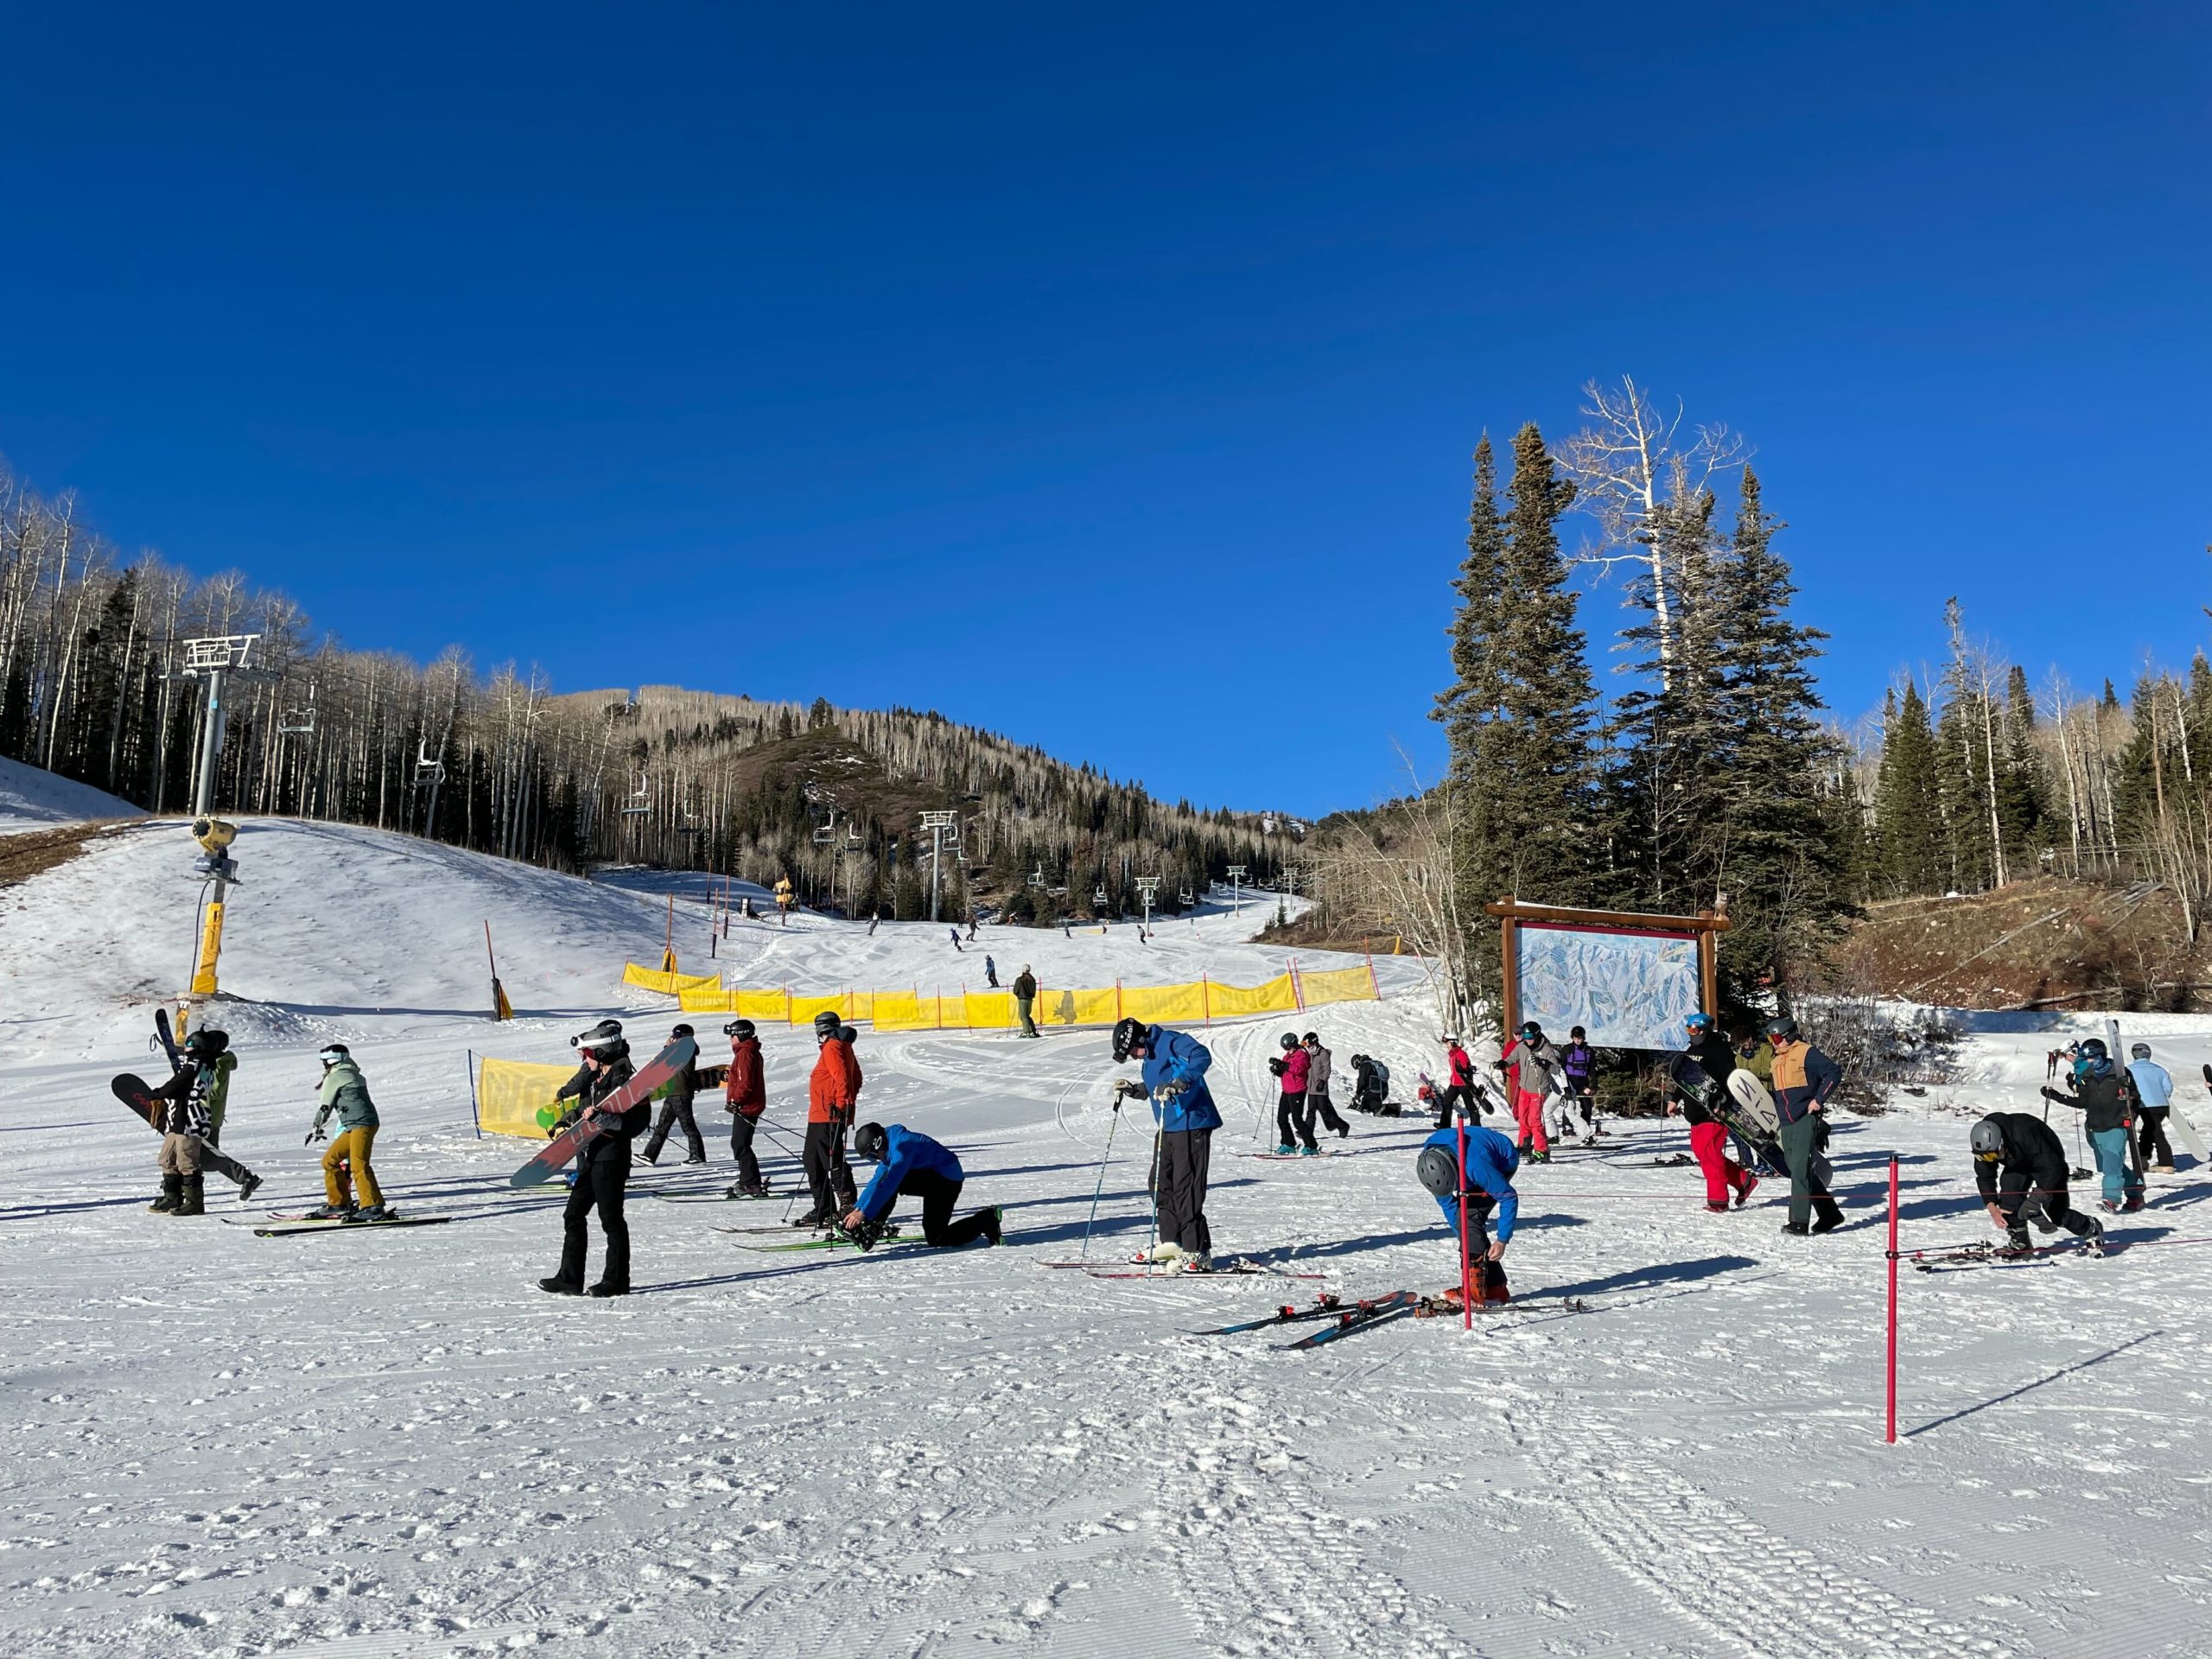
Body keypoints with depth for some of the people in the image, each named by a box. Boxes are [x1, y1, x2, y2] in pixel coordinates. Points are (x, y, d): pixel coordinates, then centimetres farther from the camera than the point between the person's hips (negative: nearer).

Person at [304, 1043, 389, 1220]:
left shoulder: (333, 1078, 0)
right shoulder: (354, 1075, 24)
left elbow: (325, 1106, 8)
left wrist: (317, 1128, 22)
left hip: (361, 1124, -10)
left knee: (358, 1165, -20)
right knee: (329, 1160, 15)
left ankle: (374, 1207, -30)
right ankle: (339, 1203, 19)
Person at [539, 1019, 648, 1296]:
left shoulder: (627, 1080, -16)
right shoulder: (596, 1077, 12)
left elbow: (636, 1123, -23)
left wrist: (601, 1117, -29)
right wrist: (563, 1122, 16)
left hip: (611, 1157, -9)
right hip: (591, 1156, 10)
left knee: (611, 1219, -1)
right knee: (573, 1215, 11)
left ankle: (617, 1281, 8)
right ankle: (570, 1278, 18)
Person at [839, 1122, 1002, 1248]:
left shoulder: (902, 1145, -24)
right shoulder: (889, 1147, 7)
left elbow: (889, 1183, -30)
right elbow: (877, 1181, 11)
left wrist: (864, 1213, -30)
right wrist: (857, 1207, 2)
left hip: (947, 1180, -10)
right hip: (933, 1179, 10)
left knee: (936, 1240, -16)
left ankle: (987, 1221, -4)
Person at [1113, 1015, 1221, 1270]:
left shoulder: (1171, 1042, -12)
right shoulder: (1150, 1055, 18)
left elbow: (1202, 1056, -28)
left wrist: (1176, 1084, -35)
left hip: (1191, 1125, -10)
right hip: (1169, 1127, 10)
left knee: (1186, 1188, -11)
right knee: (1161, 1183, 13)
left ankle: (1198, 1252, -7)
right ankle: (1172, 1241, 23)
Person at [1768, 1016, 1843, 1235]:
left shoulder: (1806, 1053, -6)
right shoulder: (1777, 1061, 19)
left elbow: (1834, 1072, -12)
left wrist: (1819, 1099, -16)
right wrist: (1776, 1120, 21)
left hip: (1806, 1120, -9)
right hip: (1787, 1125, 9)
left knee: (1800, 1171, -15)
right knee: (1799, 1172, 11)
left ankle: (1799, 1221, -17)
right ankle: (1830, 1214, 24)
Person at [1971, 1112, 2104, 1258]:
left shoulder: (2025, 1135, -42)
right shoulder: (1984, 1145, -24)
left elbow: (2051, 1169, -37)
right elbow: (1985, 1177, -14)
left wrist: (2037, 1198, -42)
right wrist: (1992, 1207, -25)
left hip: (2050, 1161, -5)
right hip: (2018, 1165, 5)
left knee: (2056, 1212, -7)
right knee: (2008, 1192, -22)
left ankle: (2092, 1229, 24)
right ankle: (2019, 1243, -9)